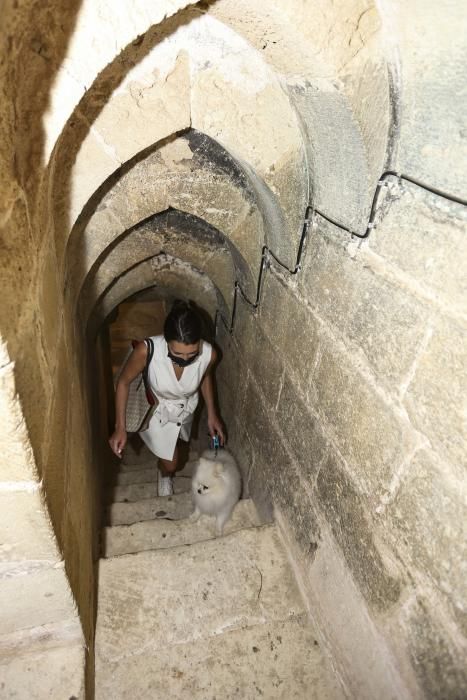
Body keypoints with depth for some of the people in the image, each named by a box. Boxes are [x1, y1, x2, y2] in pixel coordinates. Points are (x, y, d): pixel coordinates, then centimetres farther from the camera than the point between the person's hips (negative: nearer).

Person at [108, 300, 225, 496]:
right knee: (170, 464, 11)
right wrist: (120, 427, -21)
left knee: (175, 441, 32)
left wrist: (212, 415, -1)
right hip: (156, 410, -2)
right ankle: (165, 476, 50)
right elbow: (124, 382, -21)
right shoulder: (147, 350, -41)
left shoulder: (209, 353, -34)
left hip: (185, 408, 3)